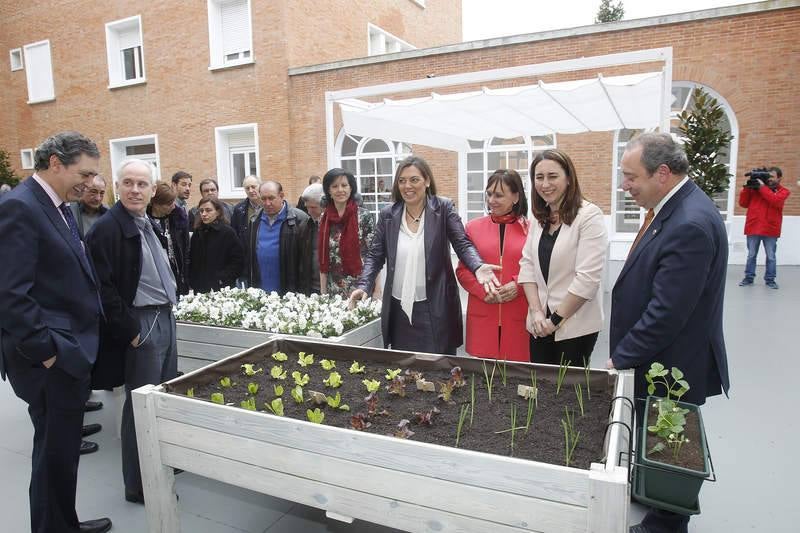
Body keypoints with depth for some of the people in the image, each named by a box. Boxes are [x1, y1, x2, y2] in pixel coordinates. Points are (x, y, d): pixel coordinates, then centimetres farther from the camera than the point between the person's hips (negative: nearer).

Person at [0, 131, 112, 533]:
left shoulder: (60, 207, 12)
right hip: (52, 358, -9)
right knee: (55, 453, 5)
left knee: (64, 449, 20)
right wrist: (46, 352, -18)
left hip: (72, 350, 9)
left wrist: (73, 346, 14)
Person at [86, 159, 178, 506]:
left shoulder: (150, 225, 12)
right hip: (140, 325, -9)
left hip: (165, 318, 9)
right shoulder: (107, 228, -15)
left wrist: (169, 306, 15)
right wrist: (128, 330, -19)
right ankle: (138, 485, 17)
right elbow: (102, 288, -20)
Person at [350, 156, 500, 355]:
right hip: (399, 310, 3)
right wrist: (363, 286, -10)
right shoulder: (387, 214, 5)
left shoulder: (443, 208, -2)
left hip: (436, 310, -2)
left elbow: (463, 244, -7)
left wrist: (478, 267, -28)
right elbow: (374, 256, 6)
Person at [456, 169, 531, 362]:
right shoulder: (473, 227, 6)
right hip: (482, 316, 1)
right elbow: (462, 270, 7)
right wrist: (483, 290, -9)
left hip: (519, 317, -1)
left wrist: (518, 284, -13)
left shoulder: (531, 229, 1)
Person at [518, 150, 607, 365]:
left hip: (576, 326, -5)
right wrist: (536, 311, -6)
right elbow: (527, 264, 5)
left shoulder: (589, 216, -13)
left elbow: (588, 277, -18)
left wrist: (556, 319, -13)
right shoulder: (541, 218, 7)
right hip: (540, 324, 5)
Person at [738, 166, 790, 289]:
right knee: (751, 255, 7)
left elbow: (775, 201, -17)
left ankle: (770, 279, 13)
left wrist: (763, 187, -14)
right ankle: (749, 277, 14)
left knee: (771, 257, 4)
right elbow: (743, 203, 7)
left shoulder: (783, 191, 5)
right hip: (753, 228, 1)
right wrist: (747, 188, -3)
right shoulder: (755, 188, 9)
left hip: (770, 230, -1)